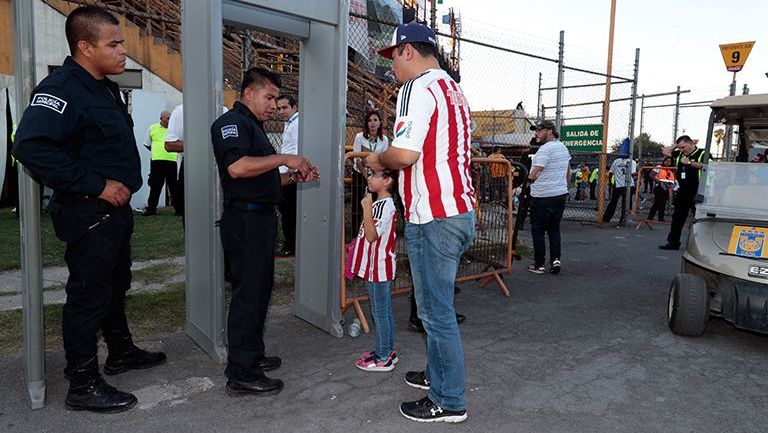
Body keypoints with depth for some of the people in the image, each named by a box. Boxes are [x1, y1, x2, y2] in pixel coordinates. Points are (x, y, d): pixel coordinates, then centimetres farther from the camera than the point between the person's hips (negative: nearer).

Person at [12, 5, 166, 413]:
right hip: (87, 214, -9)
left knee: (116, 284, 20)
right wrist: (96, 185, -27)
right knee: (89, 294, 0)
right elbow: (30, 146, -30)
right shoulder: (61, 88, -18)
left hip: (115, 209, 10)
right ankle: (83, 385, 14)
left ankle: (121, 351, 38)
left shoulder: (106, 88, 13)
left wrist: (125, 182, 10)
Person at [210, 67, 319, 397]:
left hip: (261, 218, 10)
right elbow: (237, 167, -26)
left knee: (258, 290, 15)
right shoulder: (232, 122, -8)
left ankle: (251, 356, 27)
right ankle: (241, 374, 2)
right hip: (244, 218, -10)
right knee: (248, 293, -7)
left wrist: (293, 177, 13)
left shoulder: (254, 128, 24)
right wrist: (284, 159, -20)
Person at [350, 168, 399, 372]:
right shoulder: (379, 203, 13)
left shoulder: (386, 206, -19)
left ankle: (383, 357, 9)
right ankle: (388, 350, 28)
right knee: (384, 310, 17)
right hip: (375, 267, 10)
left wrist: (367, 208, -28)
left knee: (379, 311, -1)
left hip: (379, 268, -10)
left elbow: (371, 235, -25)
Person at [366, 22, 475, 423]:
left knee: (436, 311, 0)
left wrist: (379, 160, -3)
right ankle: (438, 374, 36)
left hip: (434, 217, -10)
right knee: (437, 305, 21)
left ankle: (448, 401, 13)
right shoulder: (453, 90, 19)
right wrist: (391, 165, 18)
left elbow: (405, 153, -24)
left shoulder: (417, 88, -12)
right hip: (459, 210, 10)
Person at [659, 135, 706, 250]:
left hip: (696, 193, -7)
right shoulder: (679, 154, 14)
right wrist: (675, 145, 14)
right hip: (682, 192, 7)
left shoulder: (702, 153, -4)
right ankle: (673, 243, 17)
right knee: (677, 219, 10)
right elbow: (666, 151, 24)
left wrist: (689, 162, -18)